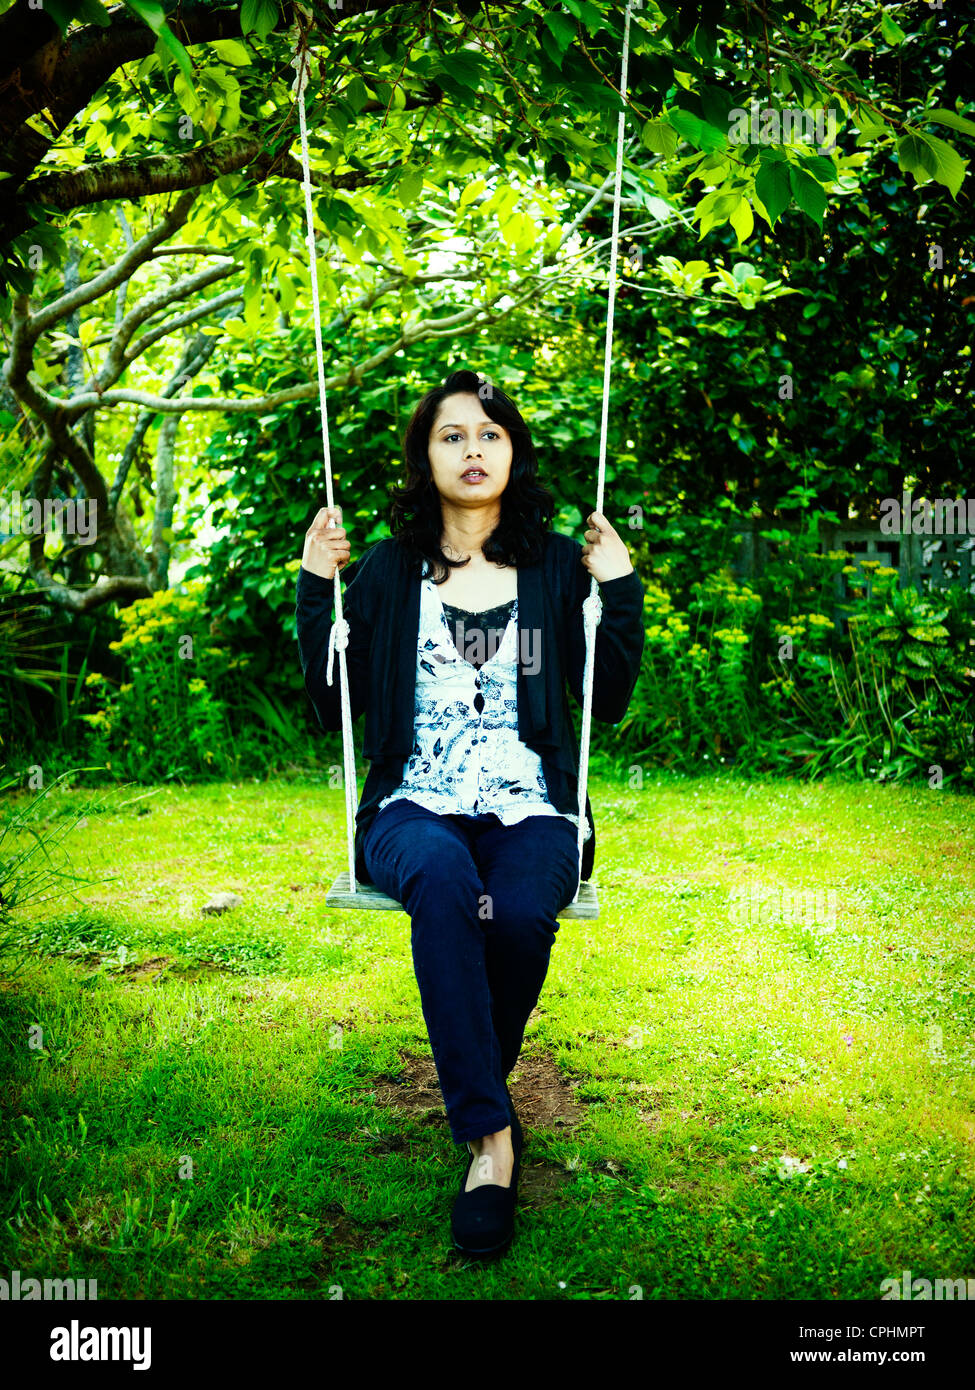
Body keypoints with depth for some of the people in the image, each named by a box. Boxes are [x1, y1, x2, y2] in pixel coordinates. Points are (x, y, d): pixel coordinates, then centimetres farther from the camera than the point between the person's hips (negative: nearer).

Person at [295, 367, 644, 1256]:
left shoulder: (557, 566, 12)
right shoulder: (388, 569, 11)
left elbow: (609, 702, 10)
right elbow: (333, 707, 9)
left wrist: (621, 590, 2)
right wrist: (316, 589, 2)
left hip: (531, 809, 1)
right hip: (415, 811, 0)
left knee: (522, 914, -33)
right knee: (443, 879, -37)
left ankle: (476, 1106, -4)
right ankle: (491, 1136, -31)